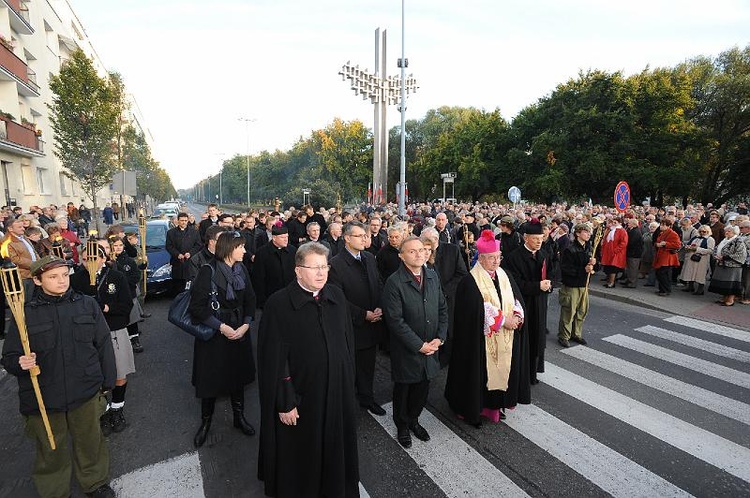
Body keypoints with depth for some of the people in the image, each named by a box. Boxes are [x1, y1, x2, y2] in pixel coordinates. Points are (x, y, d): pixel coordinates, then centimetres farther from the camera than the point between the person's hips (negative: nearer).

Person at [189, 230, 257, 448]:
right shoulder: (208, 271, -16)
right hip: (213, 332, -4)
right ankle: (205, 422, 32)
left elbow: (250, 299, 2)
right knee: (211, 378, 9)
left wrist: (246, 325, -10)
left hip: (239, 330, 5)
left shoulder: (241, 269, -1)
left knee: (238, 374, 14)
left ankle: (239, 417, 33)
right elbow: (197, 306, -17)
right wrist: (221, 327, -17)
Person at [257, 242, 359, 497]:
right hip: (300, 398, -4)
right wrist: (284, 403, -12)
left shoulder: (337, 296, -3)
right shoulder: (278, 304, -18)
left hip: (338, 392, 5)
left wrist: (348, 382, 8)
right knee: (299, 456, 18)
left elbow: (348, 342, 5)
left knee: (336, 448, 24)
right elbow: (273, 359, -15)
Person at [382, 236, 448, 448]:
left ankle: (413, 420, 46)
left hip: (430, 348, 5)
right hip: (406, 350, -5)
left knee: (423, 387, 20)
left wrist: (440, 337, -4)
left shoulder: (433, 276, 1)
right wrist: (419, 345, -17)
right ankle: (402, 427, 40)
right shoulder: (394, 282, -18)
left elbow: (443, 308, 6)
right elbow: (395, 320, -20)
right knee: (403, 389, 16)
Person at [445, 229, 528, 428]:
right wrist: (503, 320, -18)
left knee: (501, 371, 14)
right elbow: (478, 310, -20)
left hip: (505, 339, 6)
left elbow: (517, 299, 6)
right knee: (480, 373, 5)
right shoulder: (470, 281, -14)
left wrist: (515, 317, -13)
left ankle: (494, 405, 33)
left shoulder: (505, 276, 7)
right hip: (481, 340, -6)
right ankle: (473, 408, 24)